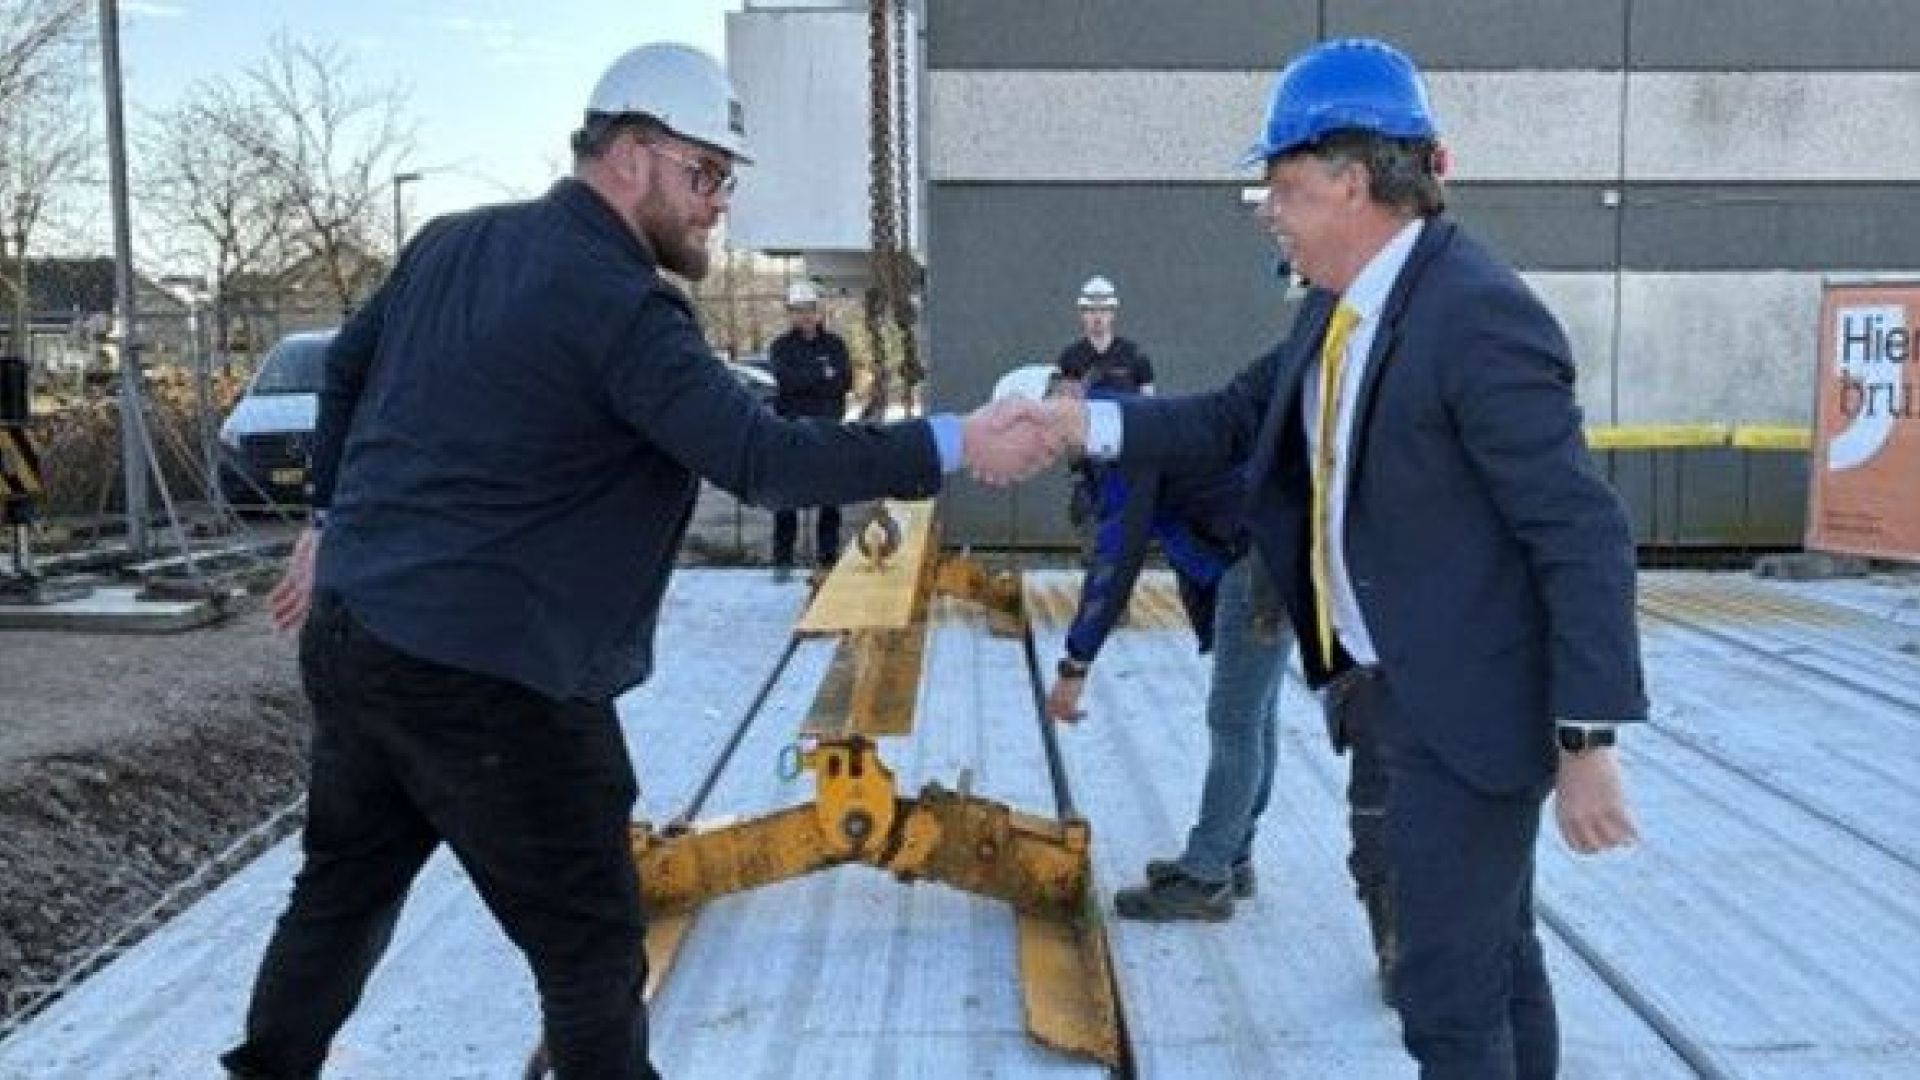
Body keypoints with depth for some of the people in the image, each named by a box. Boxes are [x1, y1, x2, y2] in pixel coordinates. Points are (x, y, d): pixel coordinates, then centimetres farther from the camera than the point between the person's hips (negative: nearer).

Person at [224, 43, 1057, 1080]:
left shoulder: (451, 242, 9)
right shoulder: (616, 303, -18)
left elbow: (345, 367, 21)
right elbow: (760, 457, -25)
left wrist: (335, 517, 31)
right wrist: (952, 446, -23)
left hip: (348, 634, 9)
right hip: (485, 678, -9)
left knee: (343, 885, 25)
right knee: (590, 941, 6)